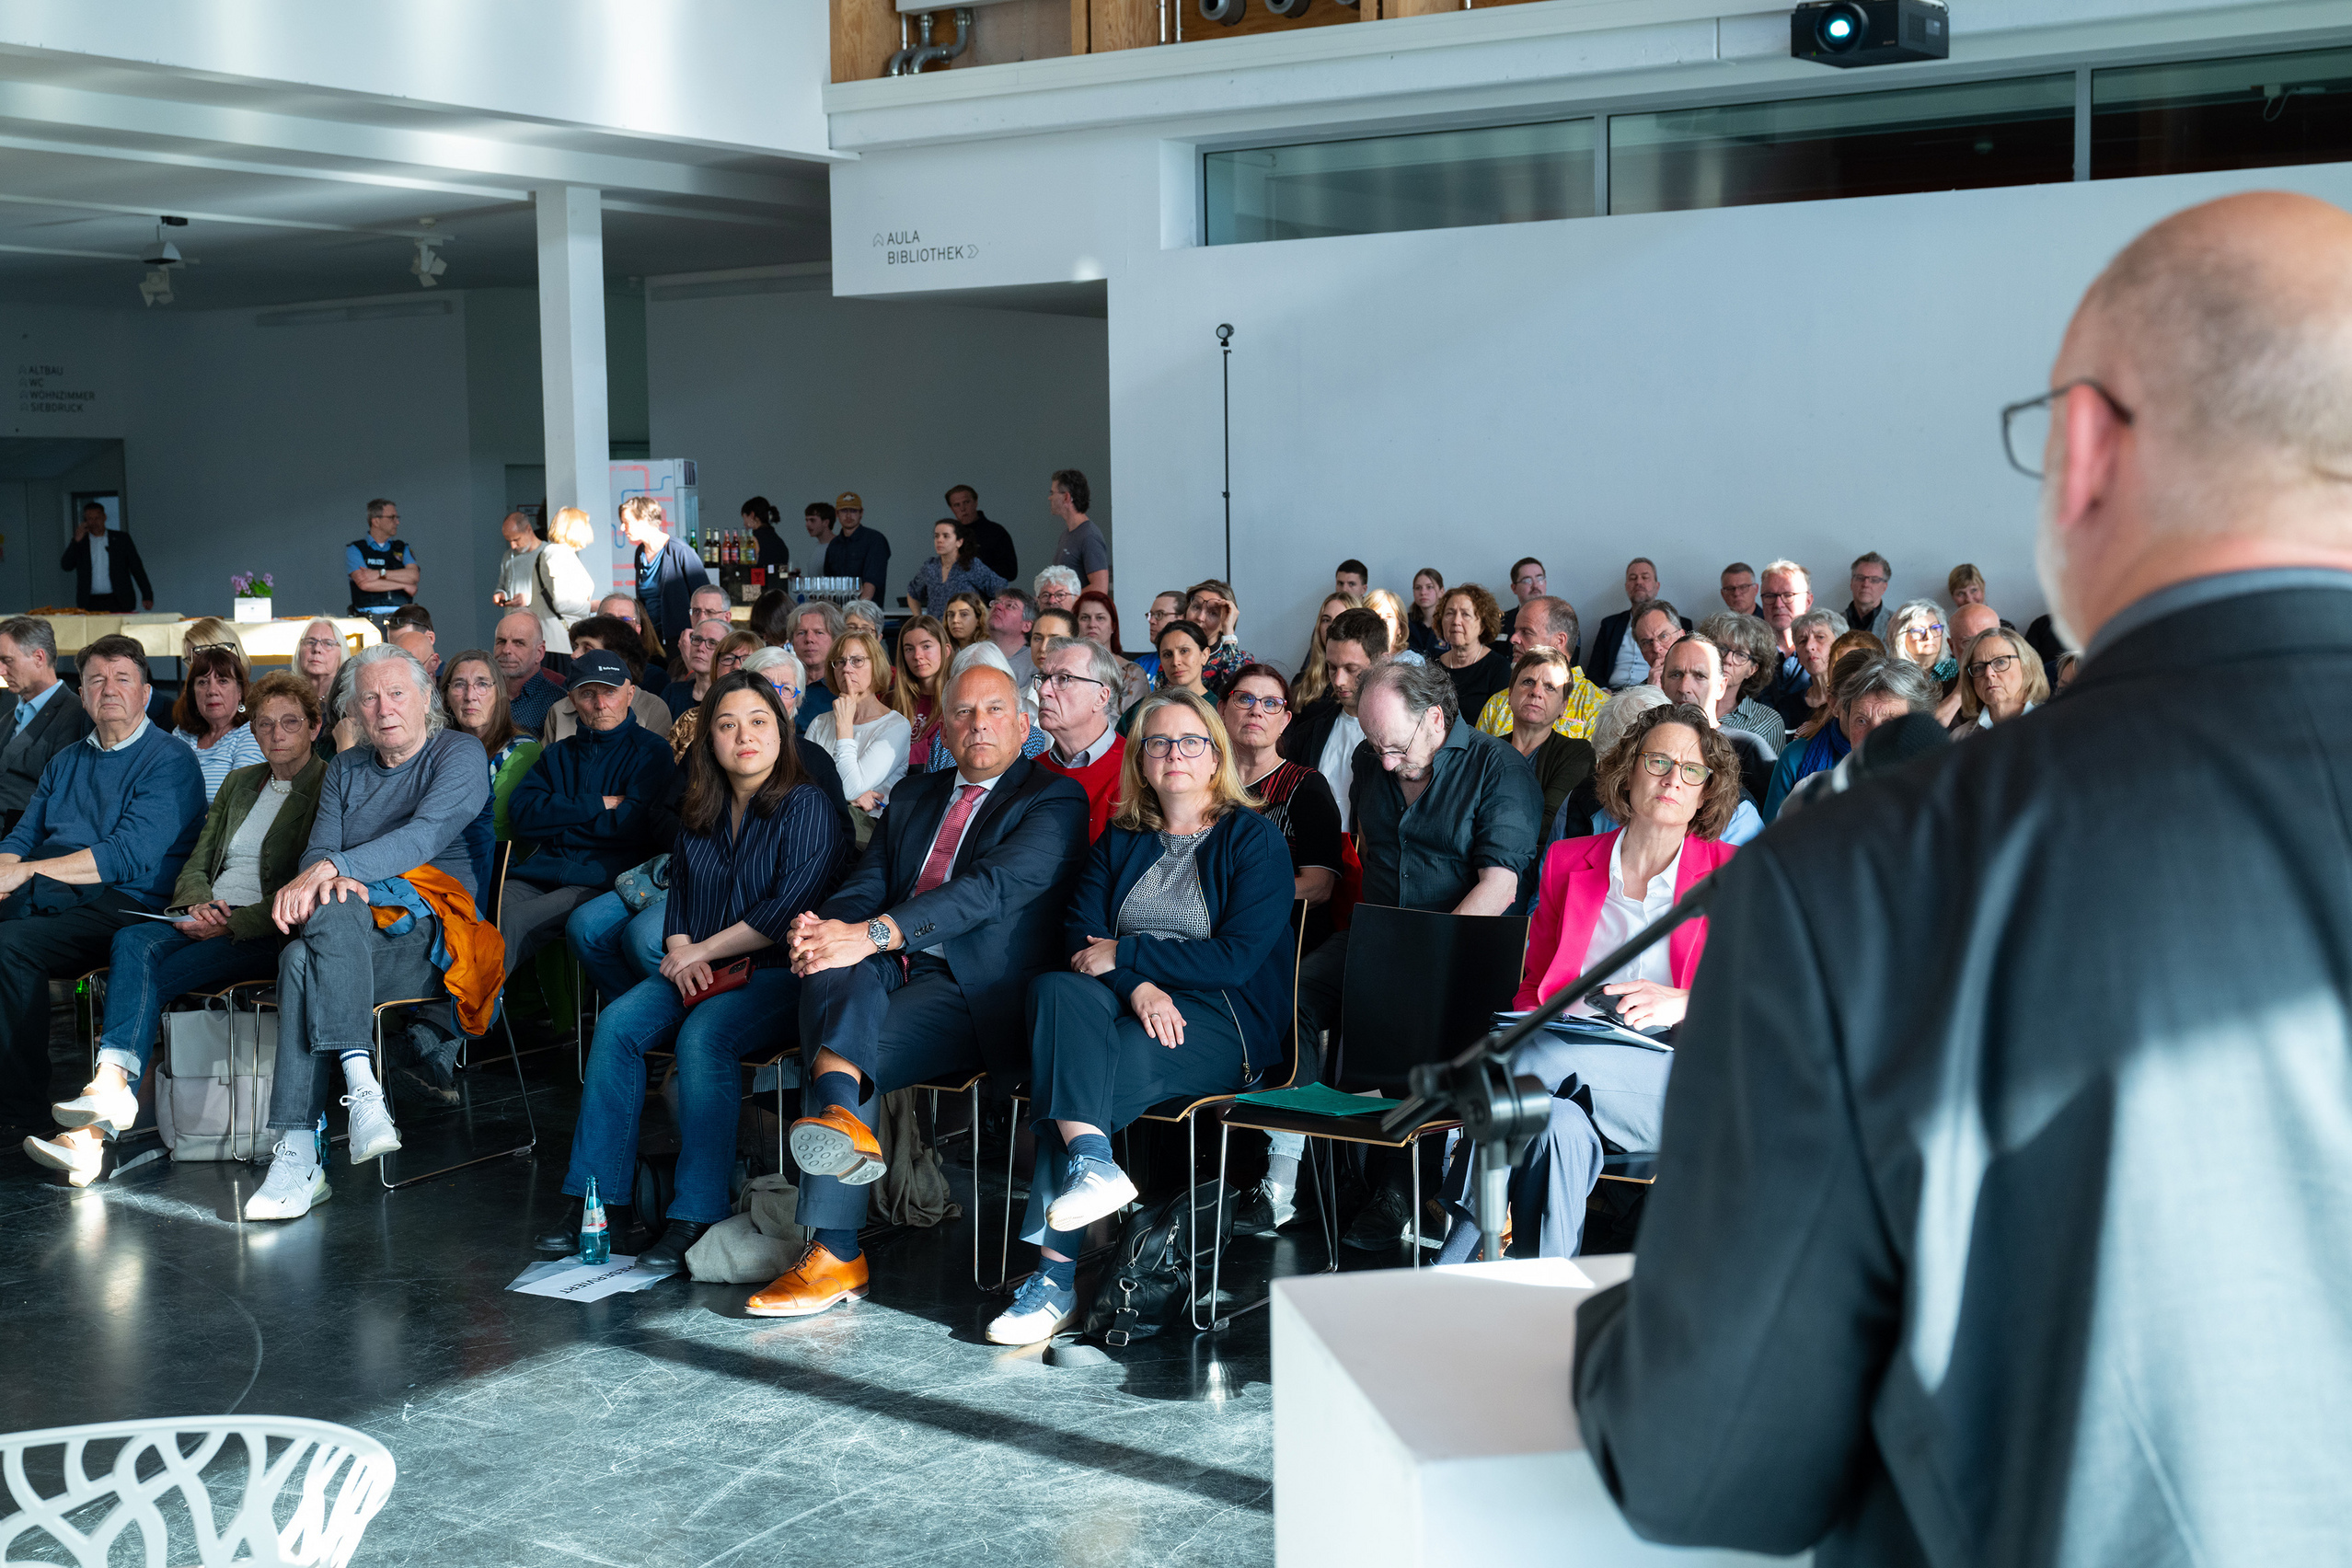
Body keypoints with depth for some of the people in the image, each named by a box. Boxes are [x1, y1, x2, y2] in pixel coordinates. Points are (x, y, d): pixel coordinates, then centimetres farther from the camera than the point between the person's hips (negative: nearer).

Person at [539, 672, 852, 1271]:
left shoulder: (808, 808, -6)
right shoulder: (699, 811, 14)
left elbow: (787, 909, -15)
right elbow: (679, 891, 19)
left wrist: (701, 951, -11)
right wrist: (680, 954, -3)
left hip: (780, 975, -6)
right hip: (699, 971, 6)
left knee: (704, 1035, -33)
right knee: (618, 1023, -19)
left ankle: (698, 1217, -30)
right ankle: (599, 1200, -16)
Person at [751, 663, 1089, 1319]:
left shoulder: (1054, 799, 2)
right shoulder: (915, 797, 25)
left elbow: (993, 887, -14)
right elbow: (867, 885, 15)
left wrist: (874, 933, -24)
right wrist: (821, 928, -11)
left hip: (981, 993, -5)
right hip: (892, 974, 5)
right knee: (832, 966, -30)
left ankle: (832, 1253, -33)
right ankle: (841, 1118, -50)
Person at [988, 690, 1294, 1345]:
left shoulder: (1253, 838, 5)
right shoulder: (1119, 843, 19)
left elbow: (1237, 957, -6)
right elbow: (1081, 935, 6)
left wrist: (1124, 954, -8)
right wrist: (1138, 985, -15)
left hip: (1222, 1020, -4)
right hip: (1126, 1004, 4)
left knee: (1102, 1069, -31)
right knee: (1057, 991, -30)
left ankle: (1056, 1271, -29)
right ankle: (1092, 1164, -43)